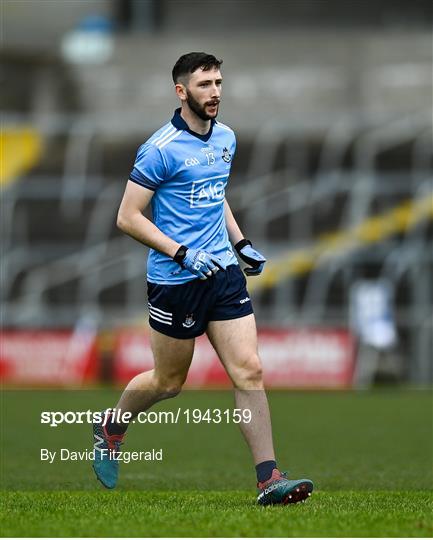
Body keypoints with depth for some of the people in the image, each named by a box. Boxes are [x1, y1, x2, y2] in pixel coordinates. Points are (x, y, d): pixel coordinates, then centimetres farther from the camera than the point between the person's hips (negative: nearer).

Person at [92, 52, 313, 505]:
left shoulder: (226, 138, 10)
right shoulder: (161, 149, -14)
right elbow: (128, 217, -14)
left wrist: (241, 243, 14)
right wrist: (184, 254, -21)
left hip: (223, 272, 6)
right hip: (175, 280, -6)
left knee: (249, 371, -6)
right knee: (168, 382, 9)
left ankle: (269, 480, -7)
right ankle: (111, 428, 38)